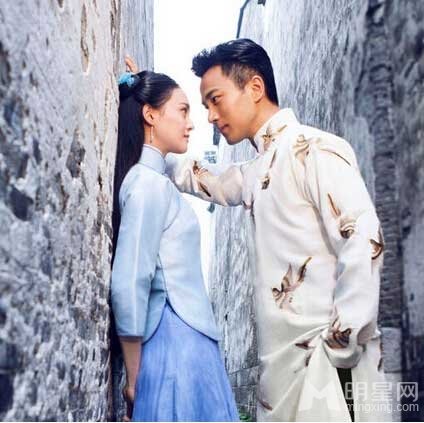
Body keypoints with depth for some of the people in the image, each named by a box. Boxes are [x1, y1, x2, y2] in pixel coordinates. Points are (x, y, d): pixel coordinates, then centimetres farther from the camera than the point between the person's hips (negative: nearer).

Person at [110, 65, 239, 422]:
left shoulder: (154, 180, 13)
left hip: (187, 341, 9)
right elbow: (127, 287, -20)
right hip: (174, 344, -9)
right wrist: (135, 381, -14)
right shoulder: (148, 182, -14)